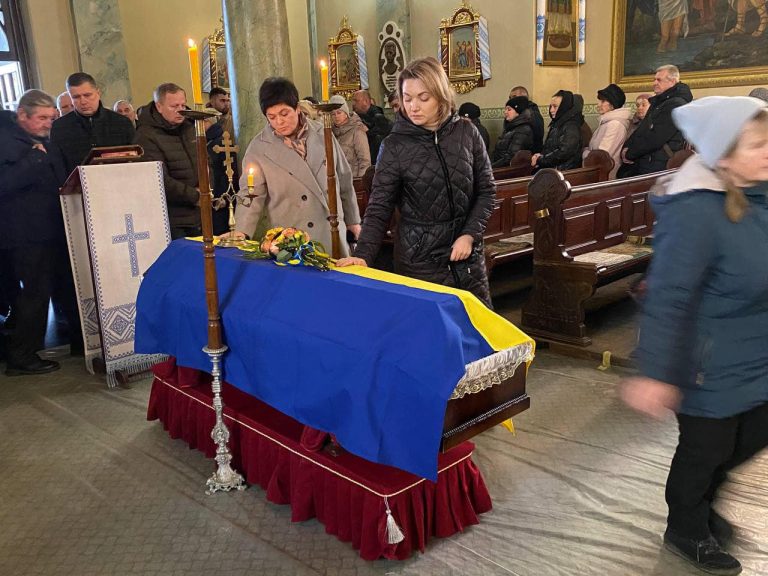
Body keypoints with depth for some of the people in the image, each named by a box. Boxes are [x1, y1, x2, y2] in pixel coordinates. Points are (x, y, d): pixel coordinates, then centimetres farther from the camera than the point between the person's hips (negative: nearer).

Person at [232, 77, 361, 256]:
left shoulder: (323, 134, 3)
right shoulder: (258, 148, -4)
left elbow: (344, 180, 11)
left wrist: (353, 220, 15)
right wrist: (242, 232, -17)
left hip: (333, 237, 3)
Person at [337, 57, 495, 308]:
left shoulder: (466, 133, -1)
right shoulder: (395, 145, -7)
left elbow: (486, 190, 5)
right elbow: (379, 208, -7)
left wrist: (470, 234, -8)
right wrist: (362, 256, -20)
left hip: (467, 254, 3)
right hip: (419, 259, -2)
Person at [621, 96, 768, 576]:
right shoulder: (697, 213, -29)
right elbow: (668, 298, -28)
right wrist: (656, 373, -29)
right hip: (714, 367, -8)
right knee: (705, 449, 12)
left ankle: (700, 504, 50)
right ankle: (687, 532, 40)